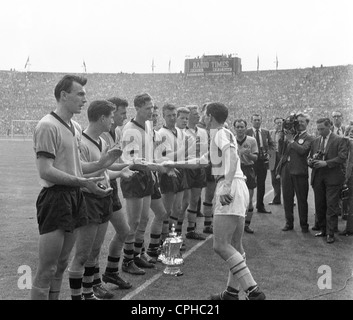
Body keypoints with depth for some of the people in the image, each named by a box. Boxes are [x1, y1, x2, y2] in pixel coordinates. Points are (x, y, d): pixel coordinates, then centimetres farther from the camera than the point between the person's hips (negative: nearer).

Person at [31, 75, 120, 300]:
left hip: (74, 197, 8)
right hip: (55, 197, -8)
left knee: (62, 265, 17)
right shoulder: (47, 126, -13)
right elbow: (45, 171, -19)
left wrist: (100, 164, 7)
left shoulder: (76, 127, 13)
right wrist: (83, 182, -24)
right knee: (47, 270, -1)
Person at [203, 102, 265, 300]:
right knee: (235, 245, 12)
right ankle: (232, 292, 20)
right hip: (237, 187, 11)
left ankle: (254, 291, -15)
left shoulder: (220, 133, -7)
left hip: (231, 188, -10)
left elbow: (233, 157, -24)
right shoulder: (226, 134, 22)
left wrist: (226, 187, -31)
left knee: (221, 245, -13)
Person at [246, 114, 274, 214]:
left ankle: (260, 206, 18)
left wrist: (267, 152, 0)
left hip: (263, 160, 4)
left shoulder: (266, 132, 10)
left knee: (261, 184, 9)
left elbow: (271, 144, 16)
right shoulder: (247, 132, -2)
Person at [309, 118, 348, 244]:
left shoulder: (339, 140, -3)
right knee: (319, 206, 10)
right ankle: (323, 229, 23)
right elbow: (310, 157, 18)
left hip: (332, 178, -5)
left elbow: (342, 157, -12)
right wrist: (311, 161, -5)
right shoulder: (315, 141, 13)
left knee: (331, 206, -4)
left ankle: (330, 233, 2)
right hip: (317, 178, 5)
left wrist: (326, 163, -20)